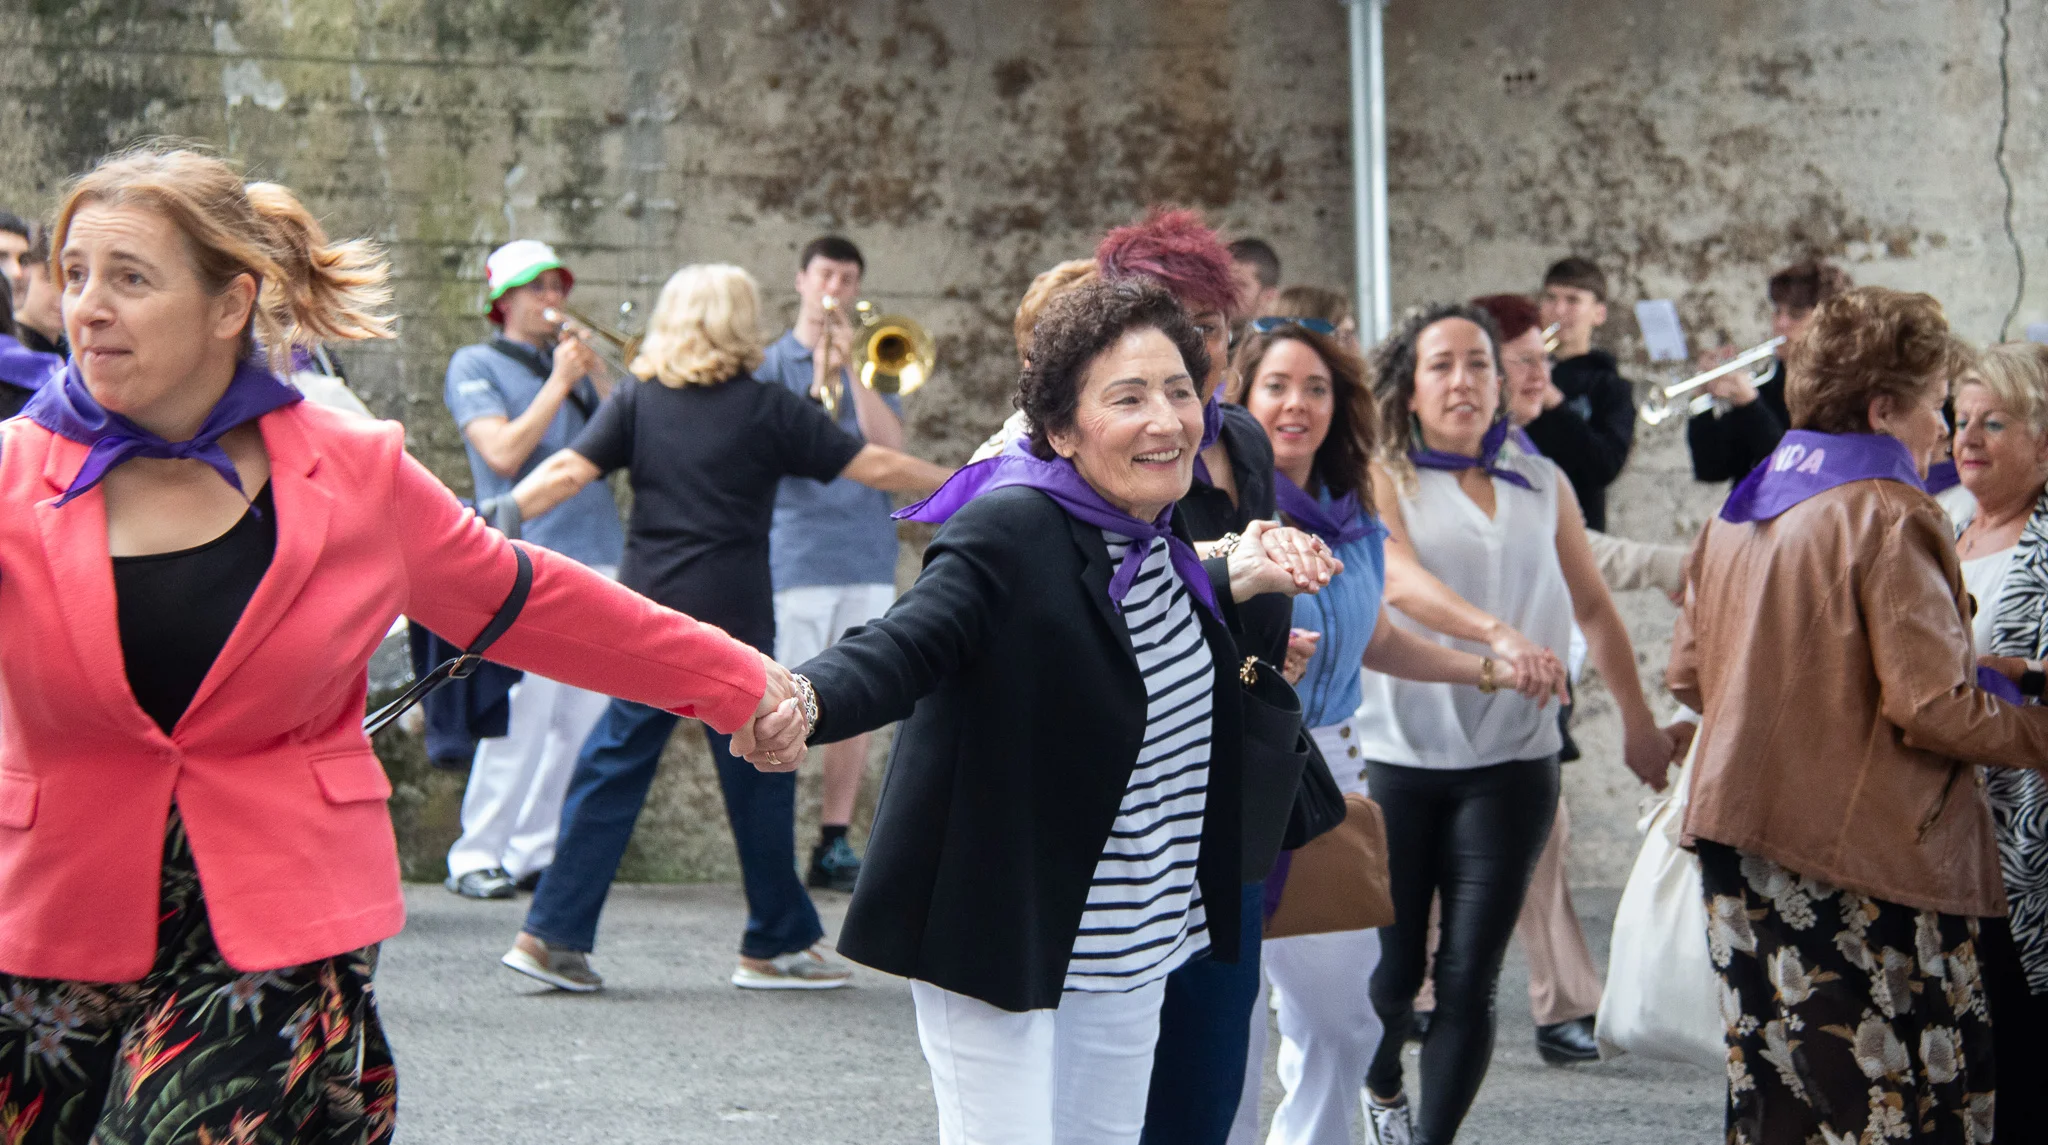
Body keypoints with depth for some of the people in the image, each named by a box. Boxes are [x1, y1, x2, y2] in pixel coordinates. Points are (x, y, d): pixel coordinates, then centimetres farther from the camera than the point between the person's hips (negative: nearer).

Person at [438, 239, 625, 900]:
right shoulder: (476, 366, 4)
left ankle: (534, 851, 12)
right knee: (519, 716, -12)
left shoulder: (575, 362, 20)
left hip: (596, 556, 6)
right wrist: (560, 382, -7)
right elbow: (505, 453, -11)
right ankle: (477, 857, -4)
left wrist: (597, 374, -1)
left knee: (587, 718, 4)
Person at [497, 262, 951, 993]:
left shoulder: (638, 400, 6)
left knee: (613, 767, 8)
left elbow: (568, 473, -4)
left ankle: (554, 933, 5)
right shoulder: (767, 410, -3)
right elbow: (875, 467, 0)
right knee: (758, 778, 6)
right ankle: (775, 945, 14)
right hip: (730, 621, -4)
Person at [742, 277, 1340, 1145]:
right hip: (1004, 936, -8)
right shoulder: (1012, 532, -20)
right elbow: (907, 644, -33)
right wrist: (805, 702, -52)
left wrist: (1238, 581, 10)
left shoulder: (1153, 536, 6)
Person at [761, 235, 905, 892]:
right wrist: (818, 394, -18)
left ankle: (835, 845, 11)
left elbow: (889, 445, -2)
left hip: (867, 554, 3)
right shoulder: (771, 363, 6)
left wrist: (850, 371, -11)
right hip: (796, 555, -3)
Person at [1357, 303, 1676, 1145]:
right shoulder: (1382, 478, -1)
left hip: (1509, 763, 2)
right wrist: (1498, 633, -36)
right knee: (1392, 972, 5)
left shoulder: (1541, 486, 9)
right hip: (1396, 757, -2)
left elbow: (1593, 609, 19)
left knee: (1470, 981, -4)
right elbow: (1396, 578, -21)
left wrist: (1639, 723, 20)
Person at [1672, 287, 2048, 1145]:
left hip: (1740, 846, 9)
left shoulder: (1738, 513, 13)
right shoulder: (1887, 517, -12)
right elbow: (1934, 708, -18)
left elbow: (1688, 676, 17)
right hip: (1858, 857, -9)